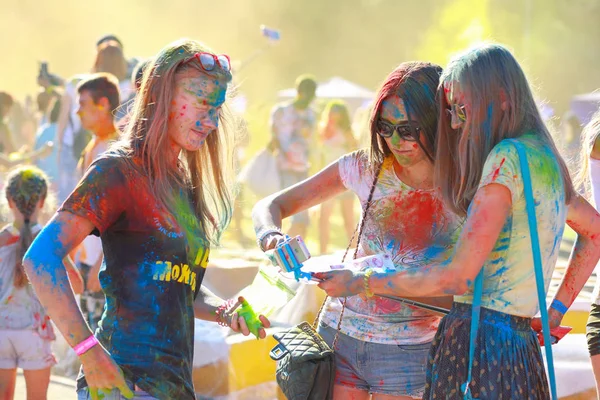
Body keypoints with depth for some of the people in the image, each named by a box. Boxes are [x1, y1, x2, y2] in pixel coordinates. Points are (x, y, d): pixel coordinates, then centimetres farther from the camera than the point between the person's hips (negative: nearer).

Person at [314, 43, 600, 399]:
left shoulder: (507, 159, -13)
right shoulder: (544, 157, 14)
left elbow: (458, 277, -17)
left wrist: (361, 283, -9)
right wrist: (556, 310, 25)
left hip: (479, 344, -9)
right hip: (520, 344, 9)